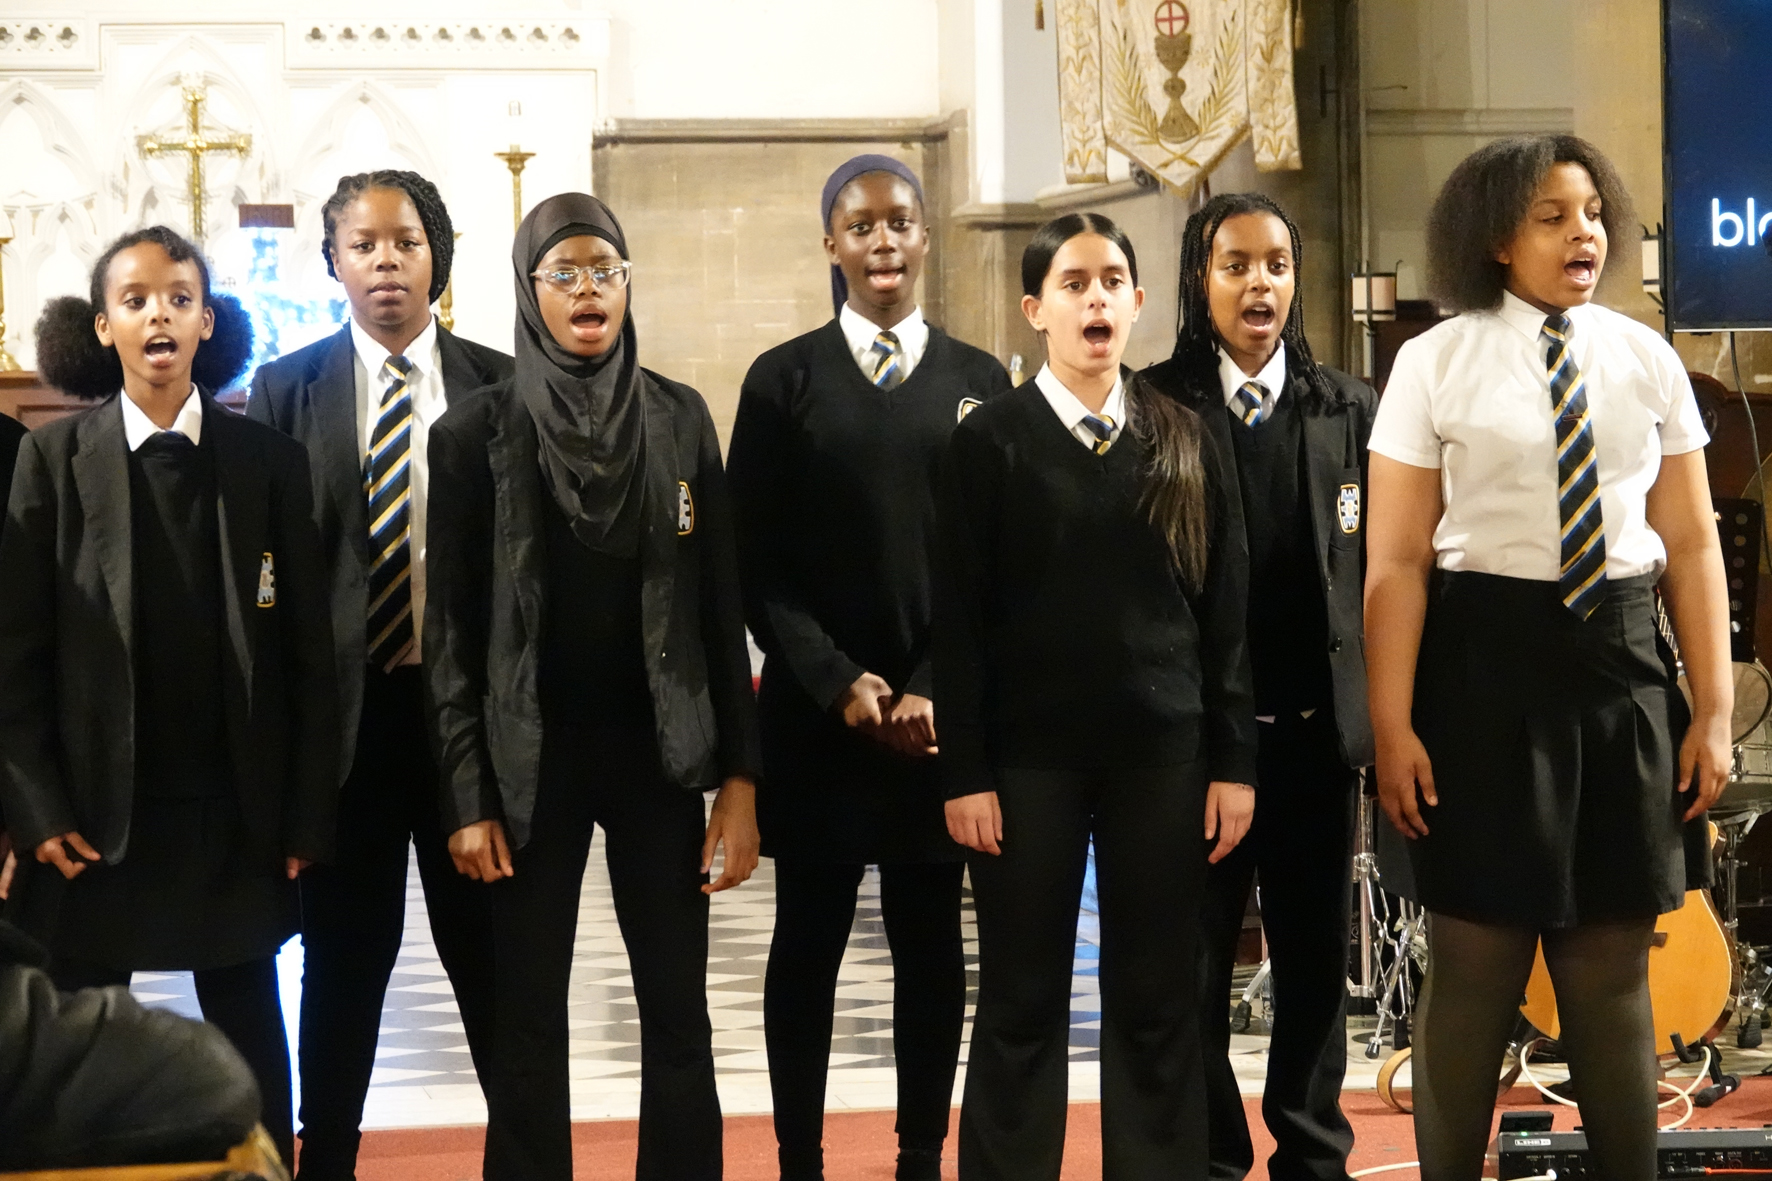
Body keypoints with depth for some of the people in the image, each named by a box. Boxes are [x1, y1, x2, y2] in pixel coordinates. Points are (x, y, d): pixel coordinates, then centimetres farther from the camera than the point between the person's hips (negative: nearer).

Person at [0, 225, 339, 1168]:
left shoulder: (267, 461, 1)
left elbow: (306, 650, 2)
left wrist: (306, 816, -2)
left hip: (236, 818, 0)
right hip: (98, 817, 0)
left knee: (248, 1039, 7)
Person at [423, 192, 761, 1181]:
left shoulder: (680, 419, 3)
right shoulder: (478, 432, -2)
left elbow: (722, 604, 2)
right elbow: (453, 625, -2)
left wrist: (740, 774, -3)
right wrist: (468, 793, -6)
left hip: (660, 750, 1)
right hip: (533, 757, -1)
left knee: (679, 1012, 3)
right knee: (529, 1017, 5)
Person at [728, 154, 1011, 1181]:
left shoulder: (981, 382, 7)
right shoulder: (784, 381, 3)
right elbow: (758, 564, 0)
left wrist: (934, 690, -9)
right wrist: (838, 682, -11)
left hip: (941, 712, 1)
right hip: (816, 711, -1)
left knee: (933, 947, 7)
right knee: (808, 945, 5)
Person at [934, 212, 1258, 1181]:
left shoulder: (1184, 441, 7)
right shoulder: (989, 441, 0)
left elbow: (1225, 612, 6)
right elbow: (959, 622, -3)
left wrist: (1233, 761, 1)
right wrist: (964, 774, -9)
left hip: (1162, 753, 2)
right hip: (1029, 753, -2)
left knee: (1158, 1001, 6)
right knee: (1023, 1002, 5)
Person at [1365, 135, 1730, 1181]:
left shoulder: (1646, 360, 4)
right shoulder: (1437, 364, -3)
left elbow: (1692, 545, 5)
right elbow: (1396, 560, -5)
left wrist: (1713, 710, 1)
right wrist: (1394, 726, -10)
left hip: (1623, 661, 2)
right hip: (1485, 661, -2)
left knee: (1613, 968, 10)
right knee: (1475, 964, 5)